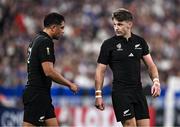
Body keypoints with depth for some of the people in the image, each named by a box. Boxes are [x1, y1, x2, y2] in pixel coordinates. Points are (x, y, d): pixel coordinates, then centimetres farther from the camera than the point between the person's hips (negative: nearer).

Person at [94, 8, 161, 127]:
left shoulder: (140, 41, 8)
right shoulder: (108, 44, -3)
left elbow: (150, 64, 12)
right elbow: (100, 70, -1)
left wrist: (156, 81, -6)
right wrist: (98, 95, -7)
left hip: (138, 90, 4)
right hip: (120, 92, -4)